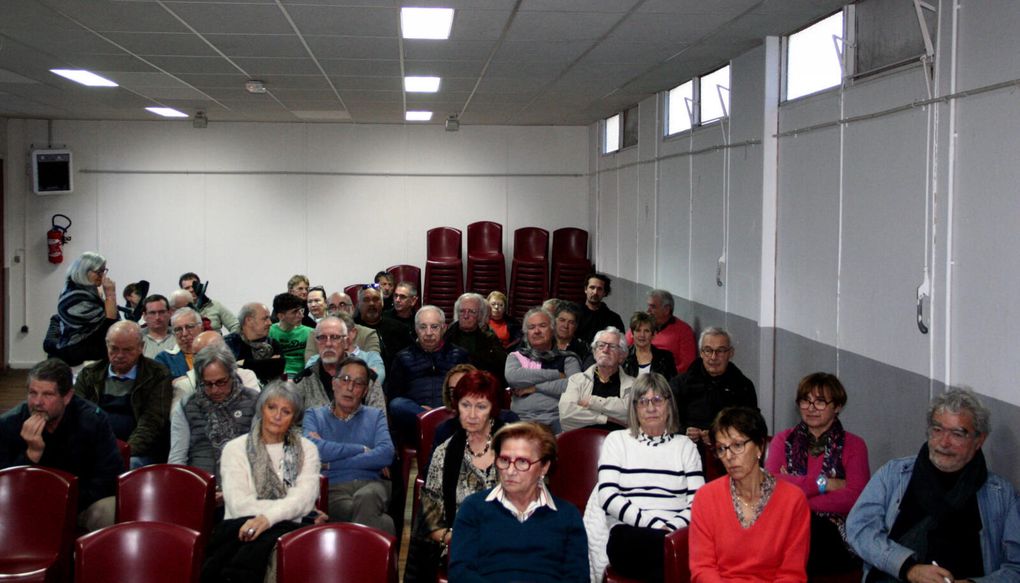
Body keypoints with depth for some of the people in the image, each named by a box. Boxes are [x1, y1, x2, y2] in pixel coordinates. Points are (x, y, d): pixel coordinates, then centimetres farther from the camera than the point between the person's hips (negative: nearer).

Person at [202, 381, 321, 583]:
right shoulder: (235, 448, 12)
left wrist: (269, 517, -21)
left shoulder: (306, 450, 15)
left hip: (285, 528, 0)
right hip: (239, 528, 0)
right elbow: (238, 504, -3)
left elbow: (304, 499, -2)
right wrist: (287, 507, -6)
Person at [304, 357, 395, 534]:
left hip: (370, 485, 3)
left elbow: (386, 454, 0)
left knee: (366, 498, -36)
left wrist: (331, 464, -3)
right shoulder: (315, 415, 18)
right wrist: (362, 450, 0)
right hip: (333, 488, -2)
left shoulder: (375, 416, 21)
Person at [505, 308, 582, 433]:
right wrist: (556, 374, -3)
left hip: (556, 421, -1)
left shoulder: (567, 359, 15)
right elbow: (512, 376, -6)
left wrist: (535, 387, -3)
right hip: (521, 420, 1)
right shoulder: (516, 356, 19)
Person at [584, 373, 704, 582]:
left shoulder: (685, 446, 21)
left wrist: (672, 528, -13)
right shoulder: (617, 440, 16)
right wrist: (653, 524, -10)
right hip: (629, 535, -2)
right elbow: (607, 496, 1)